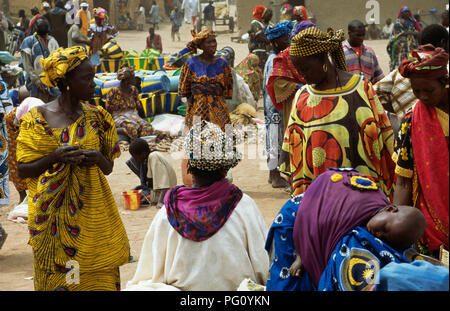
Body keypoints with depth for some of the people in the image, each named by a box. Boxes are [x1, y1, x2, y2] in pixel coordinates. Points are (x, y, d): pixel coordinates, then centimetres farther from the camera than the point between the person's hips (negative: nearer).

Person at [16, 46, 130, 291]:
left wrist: (98, 158, -13)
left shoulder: (97, 117, 4)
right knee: (55, 278, 4)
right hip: (53, 217, -2)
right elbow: (23, 170, -3)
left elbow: (109, 168, 10)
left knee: (99, 279, 3)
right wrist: (55, 157, -19)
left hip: (92, 216, 2)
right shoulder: (37, 119, -4)